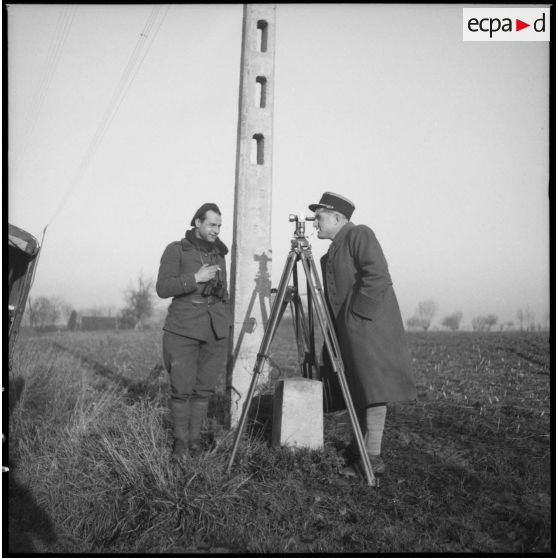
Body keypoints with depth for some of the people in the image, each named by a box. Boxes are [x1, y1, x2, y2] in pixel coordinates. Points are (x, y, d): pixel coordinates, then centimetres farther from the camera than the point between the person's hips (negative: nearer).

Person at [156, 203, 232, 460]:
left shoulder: (218, 254, 15)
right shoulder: (176, 250, 0)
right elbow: (162, 288, -9)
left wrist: (226, 327, 20)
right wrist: (196, 278, -17)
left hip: (215, 331, 4)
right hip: (183, 330, -4)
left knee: (204, 388, 4)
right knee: (182, 388, -3)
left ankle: (195, 437, 17)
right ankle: (180, 440, 12)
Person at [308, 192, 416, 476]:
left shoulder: (360, 234, -4)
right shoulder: (331, 253, 22)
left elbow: (378, 277, -17)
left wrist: (357, 312, -16)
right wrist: (334, 332, 14)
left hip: (369, 325, -9)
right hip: (348, 331, 9)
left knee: (372, 387, -10)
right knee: (359, 389, 10)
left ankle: (372, 458, -8)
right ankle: (359, 449, 16)